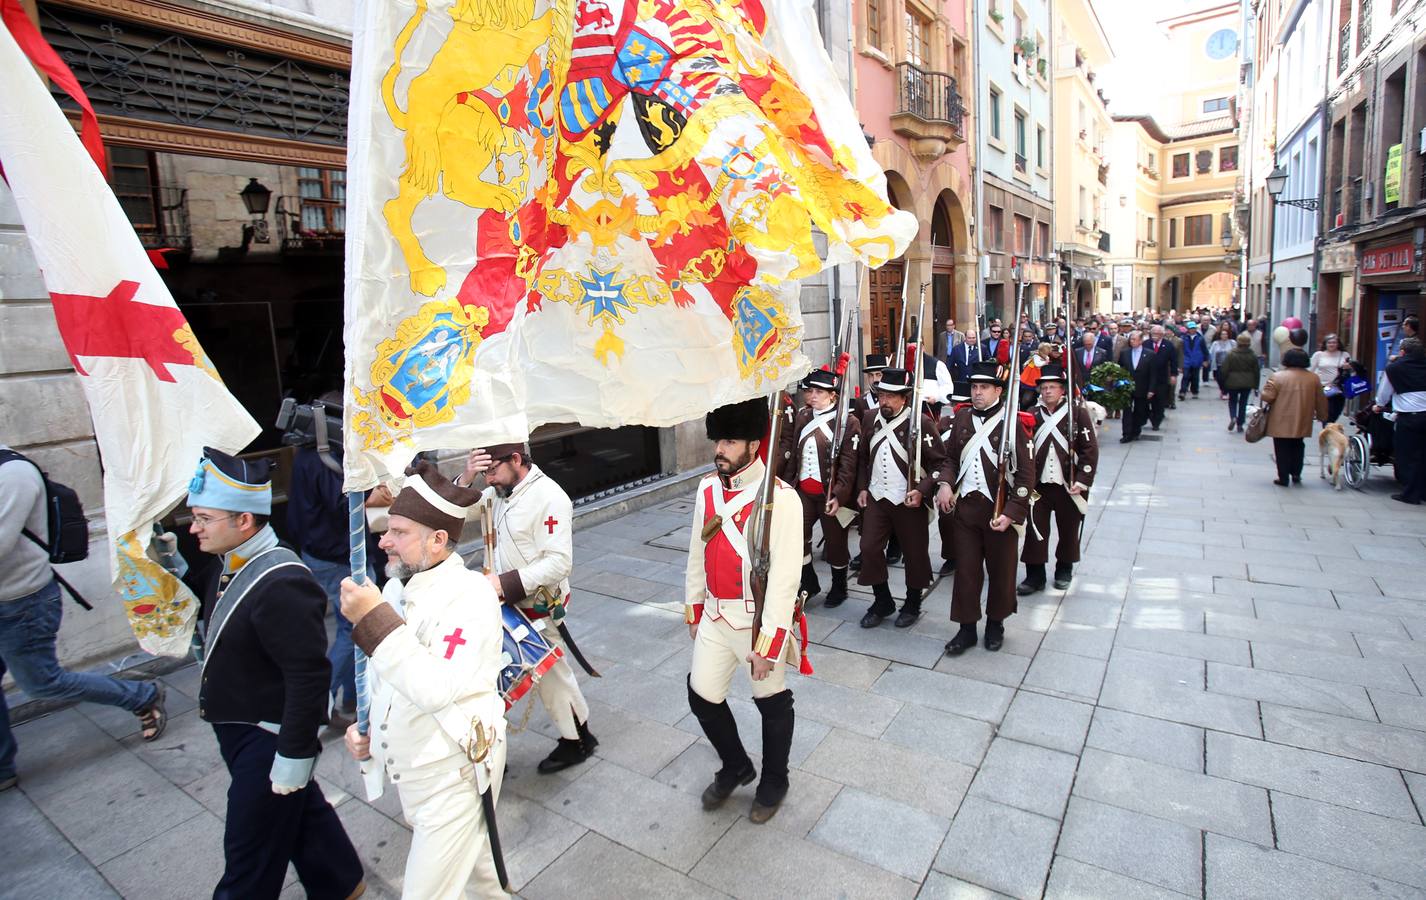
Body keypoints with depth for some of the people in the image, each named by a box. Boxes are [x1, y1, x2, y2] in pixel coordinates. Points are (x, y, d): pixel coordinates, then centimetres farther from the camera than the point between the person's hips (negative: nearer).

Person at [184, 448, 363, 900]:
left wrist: (292, 757, -23)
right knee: (301, 809, 26)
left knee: (249, 859, 9)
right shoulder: (232, 566, 0)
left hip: (270, 740, -9)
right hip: (239, 731, 10)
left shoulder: (282, 584, -31)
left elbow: (309, 678, -28)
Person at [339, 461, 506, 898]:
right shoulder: (398, 586, 1)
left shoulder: (470, 595, -24)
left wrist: (375, 619, -33)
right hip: (408, 769, 8)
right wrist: (365, 726, 3)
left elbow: (435, 689, -34)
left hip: (453, 773, -8)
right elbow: (382, 675, 16)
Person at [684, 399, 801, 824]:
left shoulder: (780, 499, -21)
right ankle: (735, 767, 41)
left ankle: (774, 782, 41)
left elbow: (784, 577, -21)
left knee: (772, 704, 14)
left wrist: (767, 645, -19)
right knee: (703, 696, 13)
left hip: (760, 620, -5)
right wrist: (693, 610, 15)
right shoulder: (707, 489, 0)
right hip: (715, 616, 6)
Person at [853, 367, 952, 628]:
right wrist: (862, 488, 6)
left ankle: (912, 605, 29)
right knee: (869, 549, 2)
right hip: (876, 498, 4)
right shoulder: (869, 419, 3)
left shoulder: (921, 422, -12)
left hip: (910, 500, -4)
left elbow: (938, 462, -9)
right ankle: (882, 602, 21)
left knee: (915, 553, 9)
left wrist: (922, 490, -20)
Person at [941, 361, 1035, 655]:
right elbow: (951, 458, 14)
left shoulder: (1013, 424, -9)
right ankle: (967, 628, 20)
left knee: (1001, 570, 12)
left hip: (1000, 510, -3)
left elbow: (1026, 474, -9)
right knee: (966, 568, 7)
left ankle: (995, 623, 32)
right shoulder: (961, 418, 4)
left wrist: (1012, 513, -16)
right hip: (965, 507, 3)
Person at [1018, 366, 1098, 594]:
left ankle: (1064, 571, 32)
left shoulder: (1078, 412, -4)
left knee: (1069, 530, 12)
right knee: (1036, 530, 1)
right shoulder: (1032, 415, 3)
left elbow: (1090, 449, -6)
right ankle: (1035, 575, 12)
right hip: (1038, 486, 2)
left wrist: (1082, 482, -12)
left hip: (1069, 487, -1)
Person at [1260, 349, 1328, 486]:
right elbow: (1321, 401, 11)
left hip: (1281, 423, -4)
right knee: (1297, 447, 22)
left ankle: (1283, 478, 5)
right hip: (1302, 423, 4)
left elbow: (1267, 396, -17)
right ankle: (1296, 475, 24)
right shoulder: (1314, 378, 4)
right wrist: (1322, 416, 25)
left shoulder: (1278, 376, -12)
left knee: (1282, 450, 4)